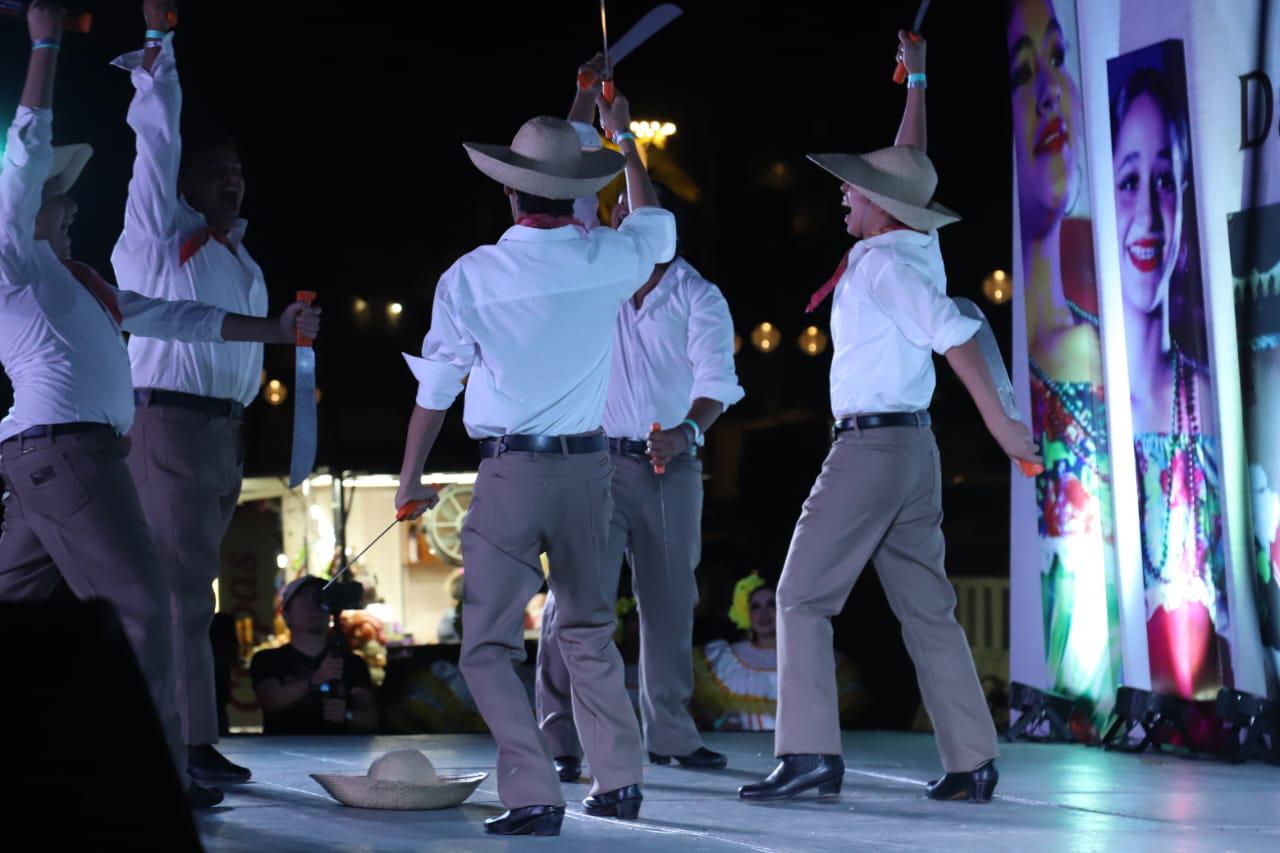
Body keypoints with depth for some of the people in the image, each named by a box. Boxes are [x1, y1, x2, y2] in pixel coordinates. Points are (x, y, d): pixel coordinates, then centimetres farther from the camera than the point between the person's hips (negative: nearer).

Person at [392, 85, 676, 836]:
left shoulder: (472, 277, -9)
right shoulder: (611, 258, -3)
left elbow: (435, 389, -1)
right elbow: (655, 224, 22)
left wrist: (411, 481, 13)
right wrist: (623, 139, 36)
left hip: (511, 471, -4)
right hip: (589, 465, 4)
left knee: (490, 645, 3)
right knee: (588, 628, 19)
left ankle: (535, 795, -6)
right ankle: (620, 779, 20)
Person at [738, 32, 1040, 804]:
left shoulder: (882, 264, -12)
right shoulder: (921, 247, 11)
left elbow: (955, 335, -22)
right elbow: (909, 162, 28)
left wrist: (1000, 423, -25)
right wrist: (917, 81, 37)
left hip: (870, 446, -9)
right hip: (916, 448, 9)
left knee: (804, 597, -6)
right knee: (928, 609, 8)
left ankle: (810, 753, -14)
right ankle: (973, 763, 6)